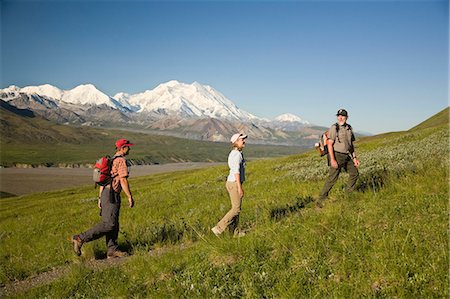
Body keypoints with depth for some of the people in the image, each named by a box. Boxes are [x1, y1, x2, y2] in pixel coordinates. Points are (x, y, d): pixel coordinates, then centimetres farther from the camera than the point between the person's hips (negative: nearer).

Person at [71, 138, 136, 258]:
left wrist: (100, 198, 22)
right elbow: (123, 181, -17)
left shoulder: (111, 160, 19)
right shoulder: (121, 160, -11)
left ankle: (112, 250, 9)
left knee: (113, 224, 9)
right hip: (112, 195, -10)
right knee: (108, 225, -10)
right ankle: (80, 239, -10)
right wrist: (130, 197, -12)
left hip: (105, 193, 10)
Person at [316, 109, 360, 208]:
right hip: (337, 156, -7)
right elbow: (330, 144, -16)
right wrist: (332, 160, -23)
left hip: (347, 156, 7)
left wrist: (355, 158, 11)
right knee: (332, 178, -13)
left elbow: (351, 144, 16)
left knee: (354, 174, 16)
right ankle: (320, 200, -10)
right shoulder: (334, 128, -11)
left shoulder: (349, 128, 9)